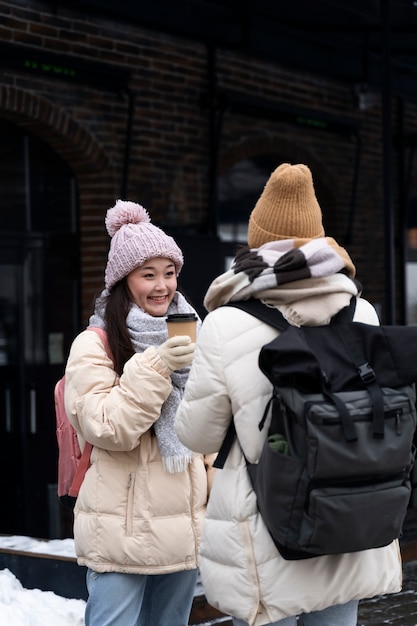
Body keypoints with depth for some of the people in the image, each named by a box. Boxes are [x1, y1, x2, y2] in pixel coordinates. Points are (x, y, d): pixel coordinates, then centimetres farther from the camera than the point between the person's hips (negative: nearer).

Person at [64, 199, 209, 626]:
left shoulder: (187, 340, 13)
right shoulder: (94, 344, -7)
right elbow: (107, 428, -17)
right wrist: (155, 366, -22)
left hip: (183, 528, 6)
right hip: (123, 533, -6)